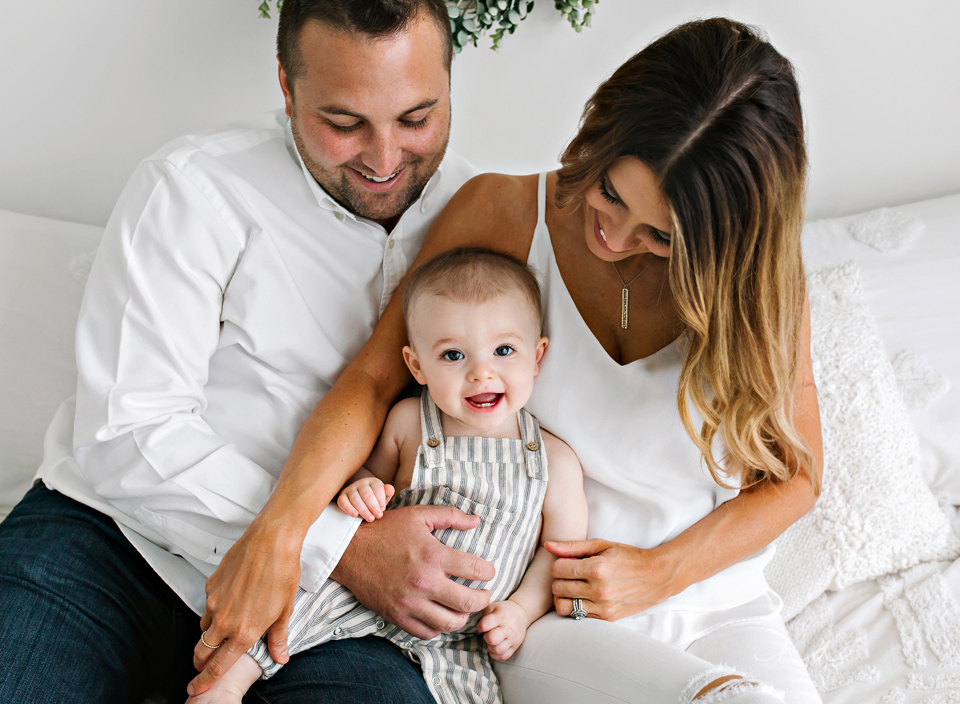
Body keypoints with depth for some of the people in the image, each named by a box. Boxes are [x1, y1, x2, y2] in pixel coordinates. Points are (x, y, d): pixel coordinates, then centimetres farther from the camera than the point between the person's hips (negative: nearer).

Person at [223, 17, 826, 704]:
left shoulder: (758, 280, -5)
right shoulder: (504, 214, -8)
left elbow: (794, 475, 4)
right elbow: (373, 376, -11)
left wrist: (660, 571, -10)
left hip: (722, 604, 2)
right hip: (561, 617, -2)